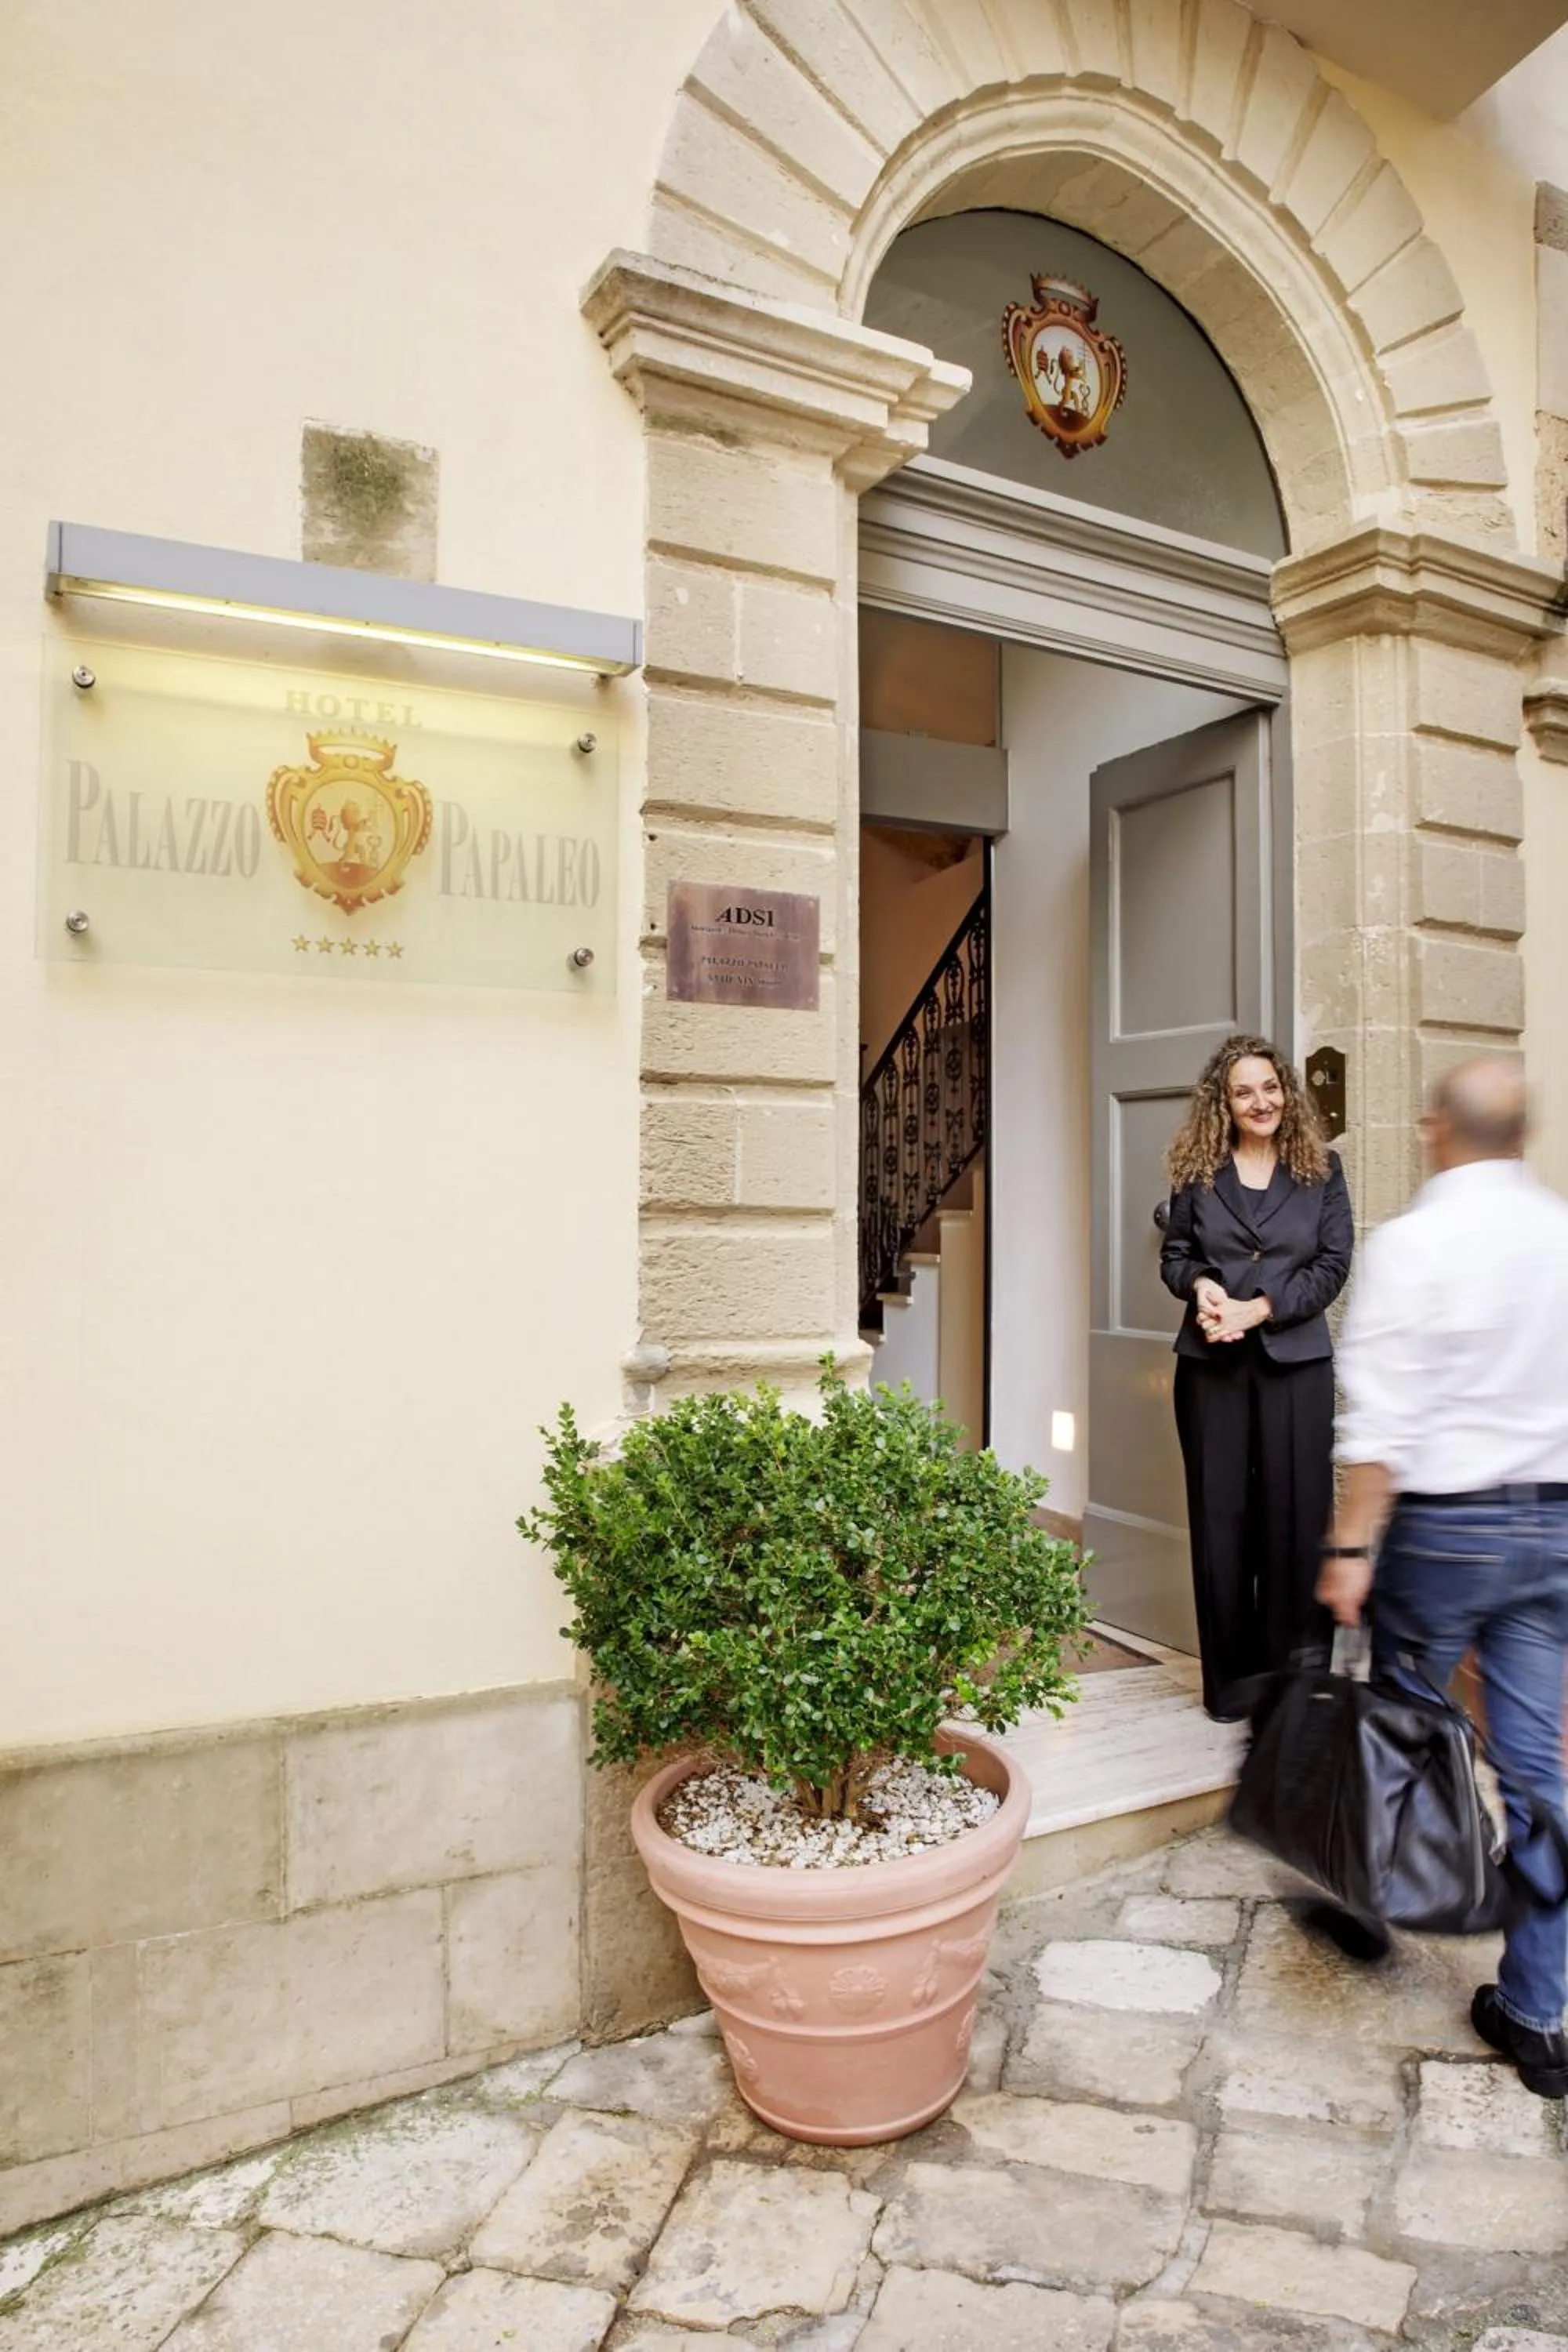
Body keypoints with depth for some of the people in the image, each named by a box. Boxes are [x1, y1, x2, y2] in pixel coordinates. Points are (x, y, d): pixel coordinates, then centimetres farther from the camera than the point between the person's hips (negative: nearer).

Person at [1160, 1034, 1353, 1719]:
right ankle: (1229, 1678, 18)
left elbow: (1333, 1264, -3)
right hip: (1211, 1364, 1)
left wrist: (1259, 1308, -15)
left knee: (1295, 1515, 2)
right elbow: (1174, 1254, 6)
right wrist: (1201, 1285, -17)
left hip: (1297, 1362, 0)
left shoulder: (1321, 1168, 4)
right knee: (1220, 1515, 5)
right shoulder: (1197, 1172, 5)